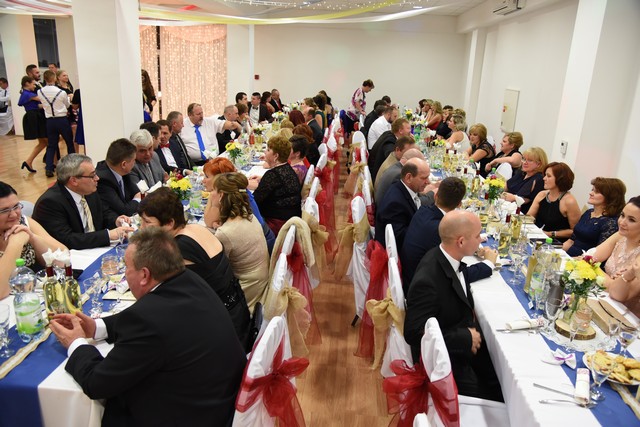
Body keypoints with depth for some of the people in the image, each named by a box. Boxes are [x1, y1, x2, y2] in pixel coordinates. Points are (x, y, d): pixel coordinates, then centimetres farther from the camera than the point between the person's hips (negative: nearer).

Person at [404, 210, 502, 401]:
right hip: (444, 361, -8)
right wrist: (466, 338, -20)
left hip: (468, 343, 8)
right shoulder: (427, 281, -31)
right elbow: (414, 334, -26)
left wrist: (488, 264, 20)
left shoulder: (444, 257, -5)